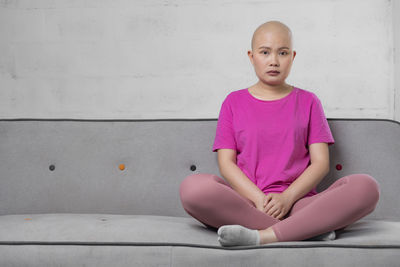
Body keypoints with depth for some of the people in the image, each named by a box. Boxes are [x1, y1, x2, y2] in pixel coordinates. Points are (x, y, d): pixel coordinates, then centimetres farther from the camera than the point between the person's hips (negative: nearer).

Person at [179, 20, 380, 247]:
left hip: (297, 202, 1)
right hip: (246, 203, 0)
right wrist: (259, 199, -12)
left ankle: (264, 236, -32)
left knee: (367, 186, -25)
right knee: (192, 187, -31)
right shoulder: (234, 102, 14)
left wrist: (287, 198, -12)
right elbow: (226, 163, 4)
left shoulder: (308, 101, 15)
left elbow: (321, 162, 6)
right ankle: (308, 229, -27)